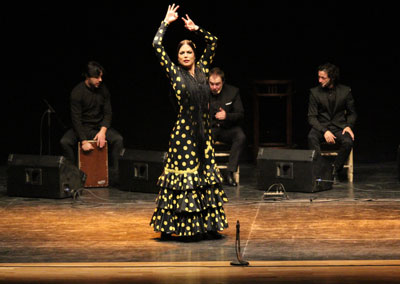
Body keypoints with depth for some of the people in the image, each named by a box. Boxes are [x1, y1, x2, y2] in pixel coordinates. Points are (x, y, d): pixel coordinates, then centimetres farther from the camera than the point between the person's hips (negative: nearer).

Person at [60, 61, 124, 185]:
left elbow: (108, 113, 2)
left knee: (118, 139, -23)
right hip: (82, 127, -3)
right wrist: (84, 141, -26)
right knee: (65, 142, -29)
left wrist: (103, 131, -16)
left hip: (100, 126, 3)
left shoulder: (103, 89, -1)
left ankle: (114, 175, -16)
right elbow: (76, 119, -17)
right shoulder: (77, 92, -14)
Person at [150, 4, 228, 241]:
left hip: (203, 132, 5)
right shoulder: (174, 73, -1)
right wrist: (166, 22, 1)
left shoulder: (202, 69, 9)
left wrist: (195, 28, 10)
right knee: (183, 176, -4)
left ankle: (207, 225, 12)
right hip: (184, 131, -5)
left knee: (206, 175, 7)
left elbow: (213, 42, 18)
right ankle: (177, 227, -1)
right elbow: (157, 46, -7)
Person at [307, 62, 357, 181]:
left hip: (339, 127, 0)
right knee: (312, 137, -34)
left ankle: (335, 172, -15)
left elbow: (352, 113, 12)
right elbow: (312, 117, -4)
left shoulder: (345, 91, 1)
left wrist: (348, 126, -9)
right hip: (321, 126, 0)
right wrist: (324, 131, -20)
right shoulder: (315, 92, -2)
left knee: (348, 141, -32)